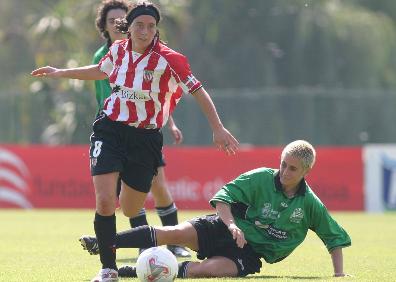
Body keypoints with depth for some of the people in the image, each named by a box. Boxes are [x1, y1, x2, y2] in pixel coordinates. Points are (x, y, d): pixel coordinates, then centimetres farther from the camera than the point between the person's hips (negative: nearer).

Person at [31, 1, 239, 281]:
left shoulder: (169, 59, -14)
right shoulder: (118, 50, -1)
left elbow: (198, 91, -10)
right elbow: (100, 71, 22)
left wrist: (218, 129, -16)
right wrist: (60, 72, 30)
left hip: (145, 138, -2)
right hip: (110, 130, 2)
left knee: (130, 210, 9)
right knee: (105, 202, -16)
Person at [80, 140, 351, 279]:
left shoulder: (311, 204, -1)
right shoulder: (261, 179, -5)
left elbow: (336, 237, 10)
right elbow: (222, 197, -7)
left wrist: (339, 272, 0)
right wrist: (232, 224, -23)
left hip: (250, 254, -1)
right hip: (228, 229, 1)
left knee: (208, 269, -33)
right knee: (175, 233, -25)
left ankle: (139, 272, -28)